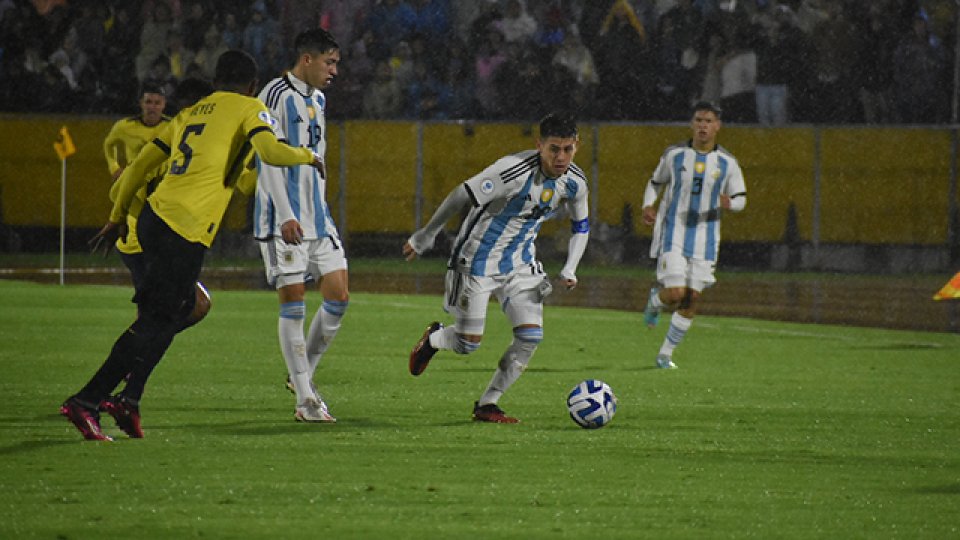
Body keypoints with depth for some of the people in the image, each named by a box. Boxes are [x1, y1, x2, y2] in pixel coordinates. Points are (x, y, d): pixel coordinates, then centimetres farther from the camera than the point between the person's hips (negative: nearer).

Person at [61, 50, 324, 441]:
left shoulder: (190, 113, 22)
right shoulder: (249, 109, 4)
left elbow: (139, 164, 24)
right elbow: (272, 152, -14)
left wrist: (119, 217, 32)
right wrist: (307, 156, 6)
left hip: (153, 218, 8)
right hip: (185, 231, -8)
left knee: (180, 308, 20)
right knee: (155, 322, -5)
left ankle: (129, 401, 10)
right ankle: (86, 402, -11)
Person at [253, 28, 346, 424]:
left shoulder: (317, 101, 16)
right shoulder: (276, 96, -11)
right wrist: (286, 214, -22)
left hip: (316, 216, 8)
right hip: (282, 220, -8)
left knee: (338, 297, 3)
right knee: (294, 303, -5)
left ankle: (303, 376, 20)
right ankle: (305, 401, -2)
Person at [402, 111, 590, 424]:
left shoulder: (575, 182, -7)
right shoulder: (515, 171, -29)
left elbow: (580, 226, 12)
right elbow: (462, 197, -20)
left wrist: (569, 270, -3)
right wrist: (425, 236, -12)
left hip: (520, 263, 6)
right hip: (478, 260, -6)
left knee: (531, 336, -9)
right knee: (468, 344, -3)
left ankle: (487, 405, 6)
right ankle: (433, 339, 34)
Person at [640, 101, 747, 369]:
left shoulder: (727, 163, 1)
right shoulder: (674, 155, 0)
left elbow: (740, 198, 8)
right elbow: (656, 182, 15)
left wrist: (729, 202, -16)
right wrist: (648, 205, -4)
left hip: (705, 241, 2)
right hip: (673, 235, -2)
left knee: (692, 299, 0)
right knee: (675, 294, -15)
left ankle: (666, 354, 14)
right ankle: (655, 300, 23)